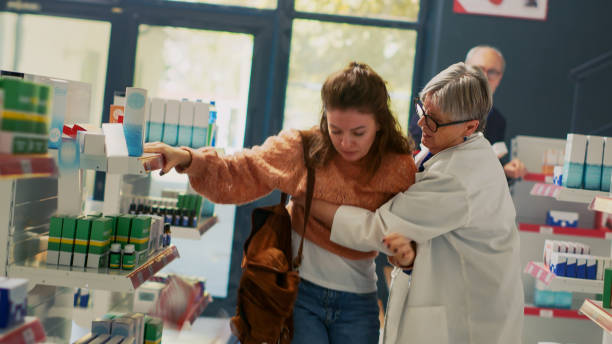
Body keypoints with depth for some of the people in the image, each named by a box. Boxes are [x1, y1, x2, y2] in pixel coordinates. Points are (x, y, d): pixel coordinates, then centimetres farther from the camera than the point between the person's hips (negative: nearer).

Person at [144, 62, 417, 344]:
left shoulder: (400, 169, -6)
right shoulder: (303, 149, -7)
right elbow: (236, 176, -8)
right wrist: (187, 160, -24)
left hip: (357, 303, 2)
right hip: (300, 290, -1)